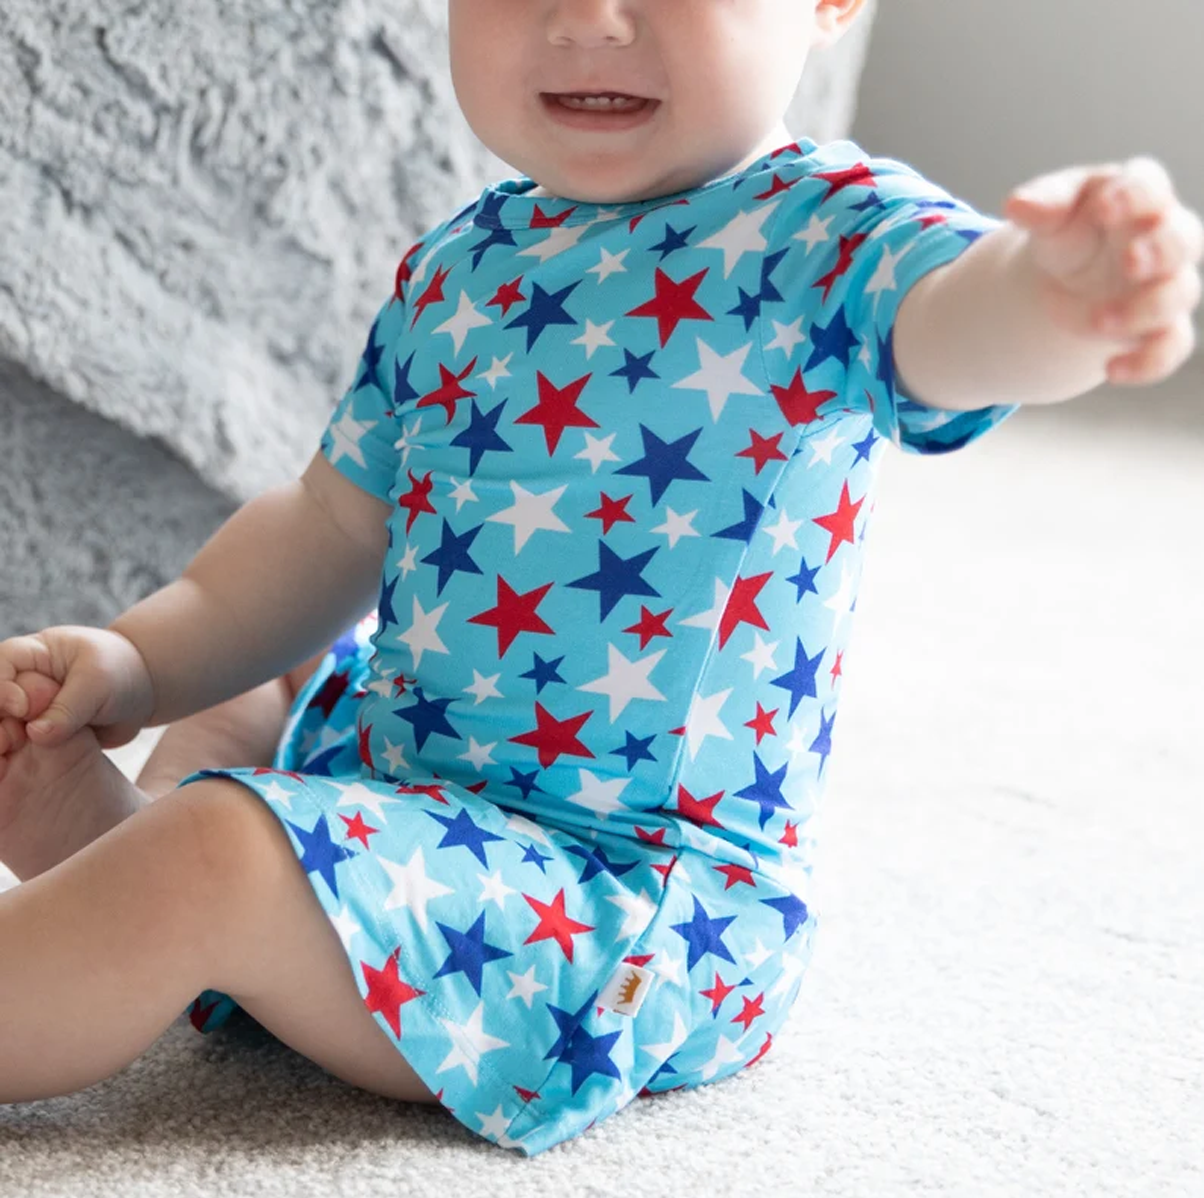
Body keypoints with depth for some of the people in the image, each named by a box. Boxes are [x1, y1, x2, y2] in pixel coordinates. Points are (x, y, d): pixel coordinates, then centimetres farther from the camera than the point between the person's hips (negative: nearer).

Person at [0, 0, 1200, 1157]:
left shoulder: (823, 234, -16)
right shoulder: (456, 266, 5)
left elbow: (955, 312, -40)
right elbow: (335, 526, 16)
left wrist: (1058, 291, -63)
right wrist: (141, 658, 6)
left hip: (641, 900, -8)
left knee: (224, 860, -27)